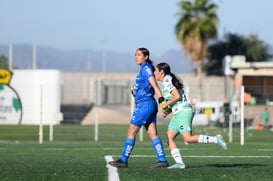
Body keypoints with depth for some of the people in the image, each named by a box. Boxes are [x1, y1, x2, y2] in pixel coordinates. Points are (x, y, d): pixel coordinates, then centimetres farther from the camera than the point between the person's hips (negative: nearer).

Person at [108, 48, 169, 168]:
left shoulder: (146, 68, -9)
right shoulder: (143, 69, 18)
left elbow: (154, 85, -19)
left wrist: (161, 99, -26)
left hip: (145, 104, -9)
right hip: (147, 104, 9)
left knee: (131, 132, -3)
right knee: (152, 133, 5)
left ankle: (123, 160, 1)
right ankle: (163, 160, 0)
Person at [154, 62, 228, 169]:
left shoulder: (167, 81, -10)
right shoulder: (169, 81, 20)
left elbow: (177, 96, -20)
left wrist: (166, 105, -8)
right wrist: (168, 111, 14)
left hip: (183, 112, -10)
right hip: (178, 113, 10)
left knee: (188, 139, -17)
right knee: (169, 137, 3)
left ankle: (216, 140, -13)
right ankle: (179, 163, -4)